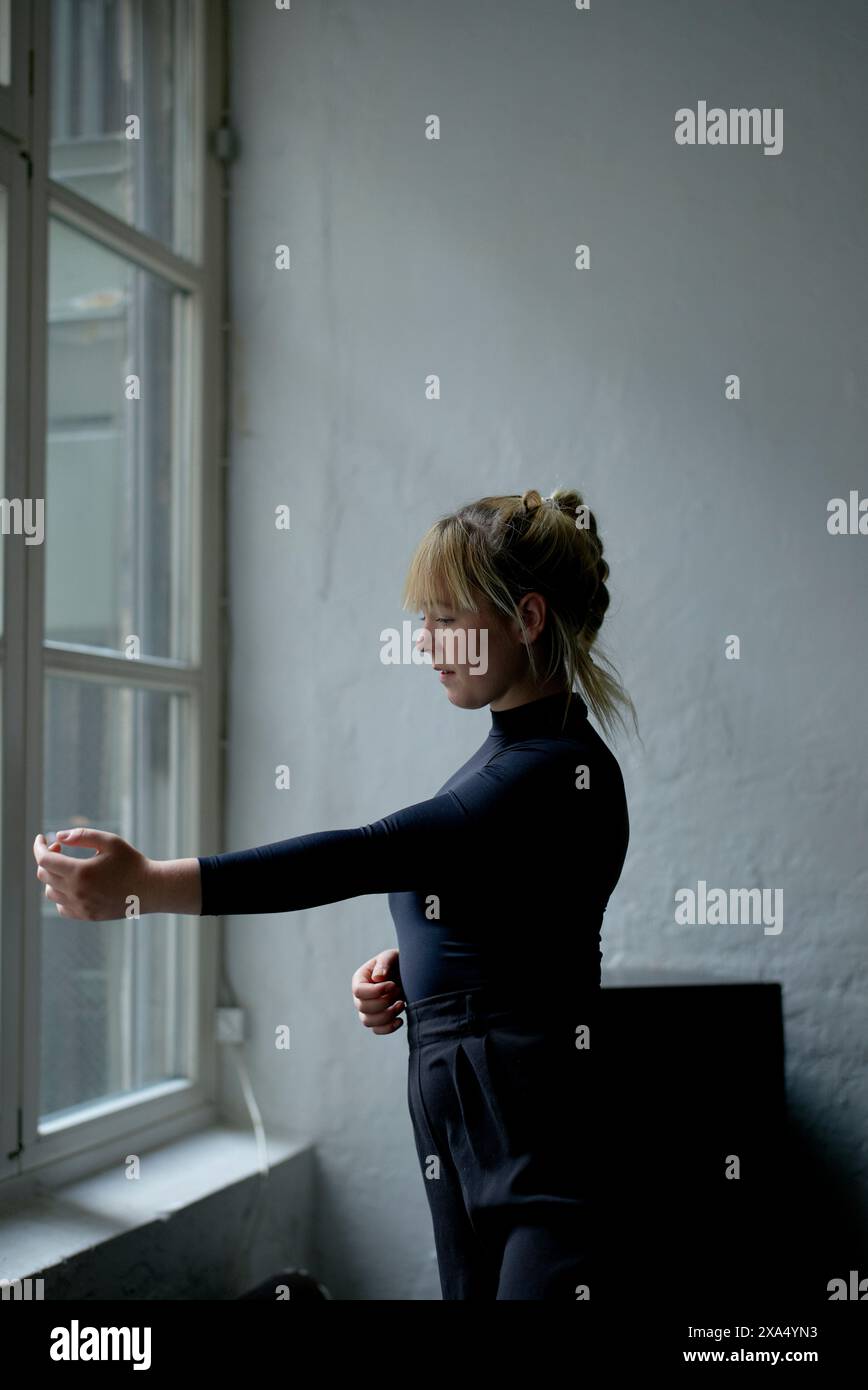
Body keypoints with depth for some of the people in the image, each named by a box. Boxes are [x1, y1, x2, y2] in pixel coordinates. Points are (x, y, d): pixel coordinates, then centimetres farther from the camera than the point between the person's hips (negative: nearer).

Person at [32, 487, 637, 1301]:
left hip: (546, 1151, -9)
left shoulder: (560, 774, -20)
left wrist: (151, 884, -39)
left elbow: (369, 856, -32)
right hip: (469, 1140, 9)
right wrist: (404, 968, 2)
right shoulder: (509, 753, 11)